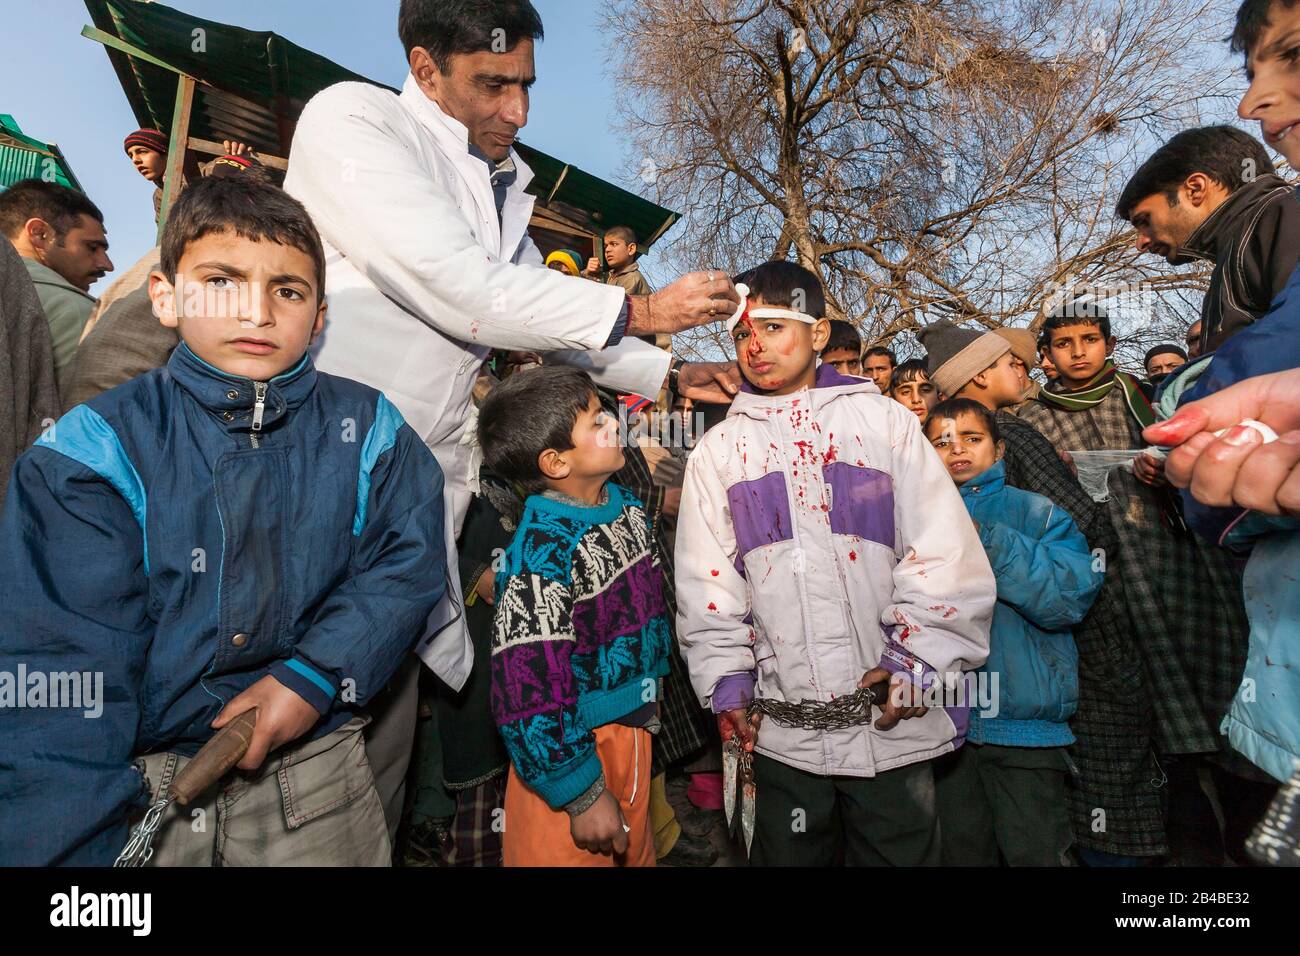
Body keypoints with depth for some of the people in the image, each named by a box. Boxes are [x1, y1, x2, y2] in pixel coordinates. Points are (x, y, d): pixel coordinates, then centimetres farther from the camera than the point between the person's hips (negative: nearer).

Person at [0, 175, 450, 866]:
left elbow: (407, 563, -7)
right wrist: (65, 839, -21)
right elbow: (63, 657, -15)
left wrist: (320, 673, -19)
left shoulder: (368, 430, -4)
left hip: (314, 767, 2)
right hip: (133, 786, -1)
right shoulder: (97, 447, -10)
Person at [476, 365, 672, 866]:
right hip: (574, 748, -8)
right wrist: (583, 795, -18)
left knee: (635, 852, 25)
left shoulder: (627, 504, 0)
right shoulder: (544, 553, -26)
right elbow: (530, 690, -25)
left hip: (634, 729, 8)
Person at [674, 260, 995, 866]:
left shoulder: (884, 420, 0)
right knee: (788, 853, 15)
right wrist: (726, 680, -1)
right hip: (781, 730, 2)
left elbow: (947, 553, -3)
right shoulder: (719, 448, 6)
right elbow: (704, 584, 6)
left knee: (901, 852, 13)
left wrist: (918, 658, -10)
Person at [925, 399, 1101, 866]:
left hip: (1026, 720, -2)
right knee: (961, 853, 18)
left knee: (1036, 854, 8)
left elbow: (1072, 596, -15)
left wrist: (987, 542, -20)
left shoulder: (1036, 512, 0)